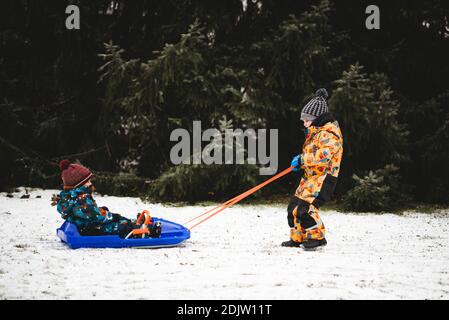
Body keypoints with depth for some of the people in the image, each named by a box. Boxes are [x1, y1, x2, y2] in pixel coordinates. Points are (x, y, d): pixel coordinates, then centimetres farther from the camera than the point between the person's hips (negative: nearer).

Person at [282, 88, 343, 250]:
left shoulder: (329, 133, -16)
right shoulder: (316, 131, 18)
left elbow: (322, 156, -28)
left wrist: (301, 159, -19)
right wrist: (300, 161, 10)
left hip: (324, 177, -10)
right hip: (311, 176, 10)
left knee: (305, 206, -21)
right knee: (294, 206, 11)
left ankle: (317, 237, -10)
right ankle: (297, 238, 23)